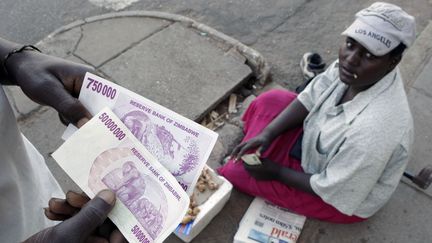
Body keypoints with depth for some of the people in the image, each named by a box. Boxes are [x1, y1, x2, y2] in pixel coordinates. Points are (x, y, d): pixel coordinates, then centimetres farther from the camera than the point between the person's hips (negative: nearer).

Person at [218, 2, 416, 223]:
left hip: (339, 195, -7)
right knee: (269, 101, 4)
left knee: (236, 171, -7)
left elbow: (332, 190, -28)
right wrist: (267, 133, -19)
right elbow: (310, 99, -7)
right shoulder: (351, 63, -21)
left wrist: (276, 172, -17)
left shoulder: (373, 130, -42)